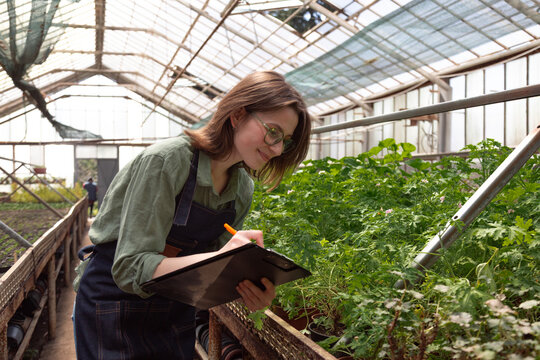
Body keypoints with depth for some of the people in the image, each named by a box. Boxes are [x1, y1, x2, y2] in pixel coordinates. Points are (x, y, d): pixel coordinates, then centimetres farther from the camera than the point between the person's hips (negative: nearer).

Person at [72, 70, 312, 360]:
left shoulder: (242, 189, -3)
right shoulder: (166, 161, -24)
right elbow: (131, 269, -28)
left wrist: (245, 288, -21)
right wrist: (218, 258, -39)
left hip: (175, 311, 6)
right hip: (115, 306, -6)